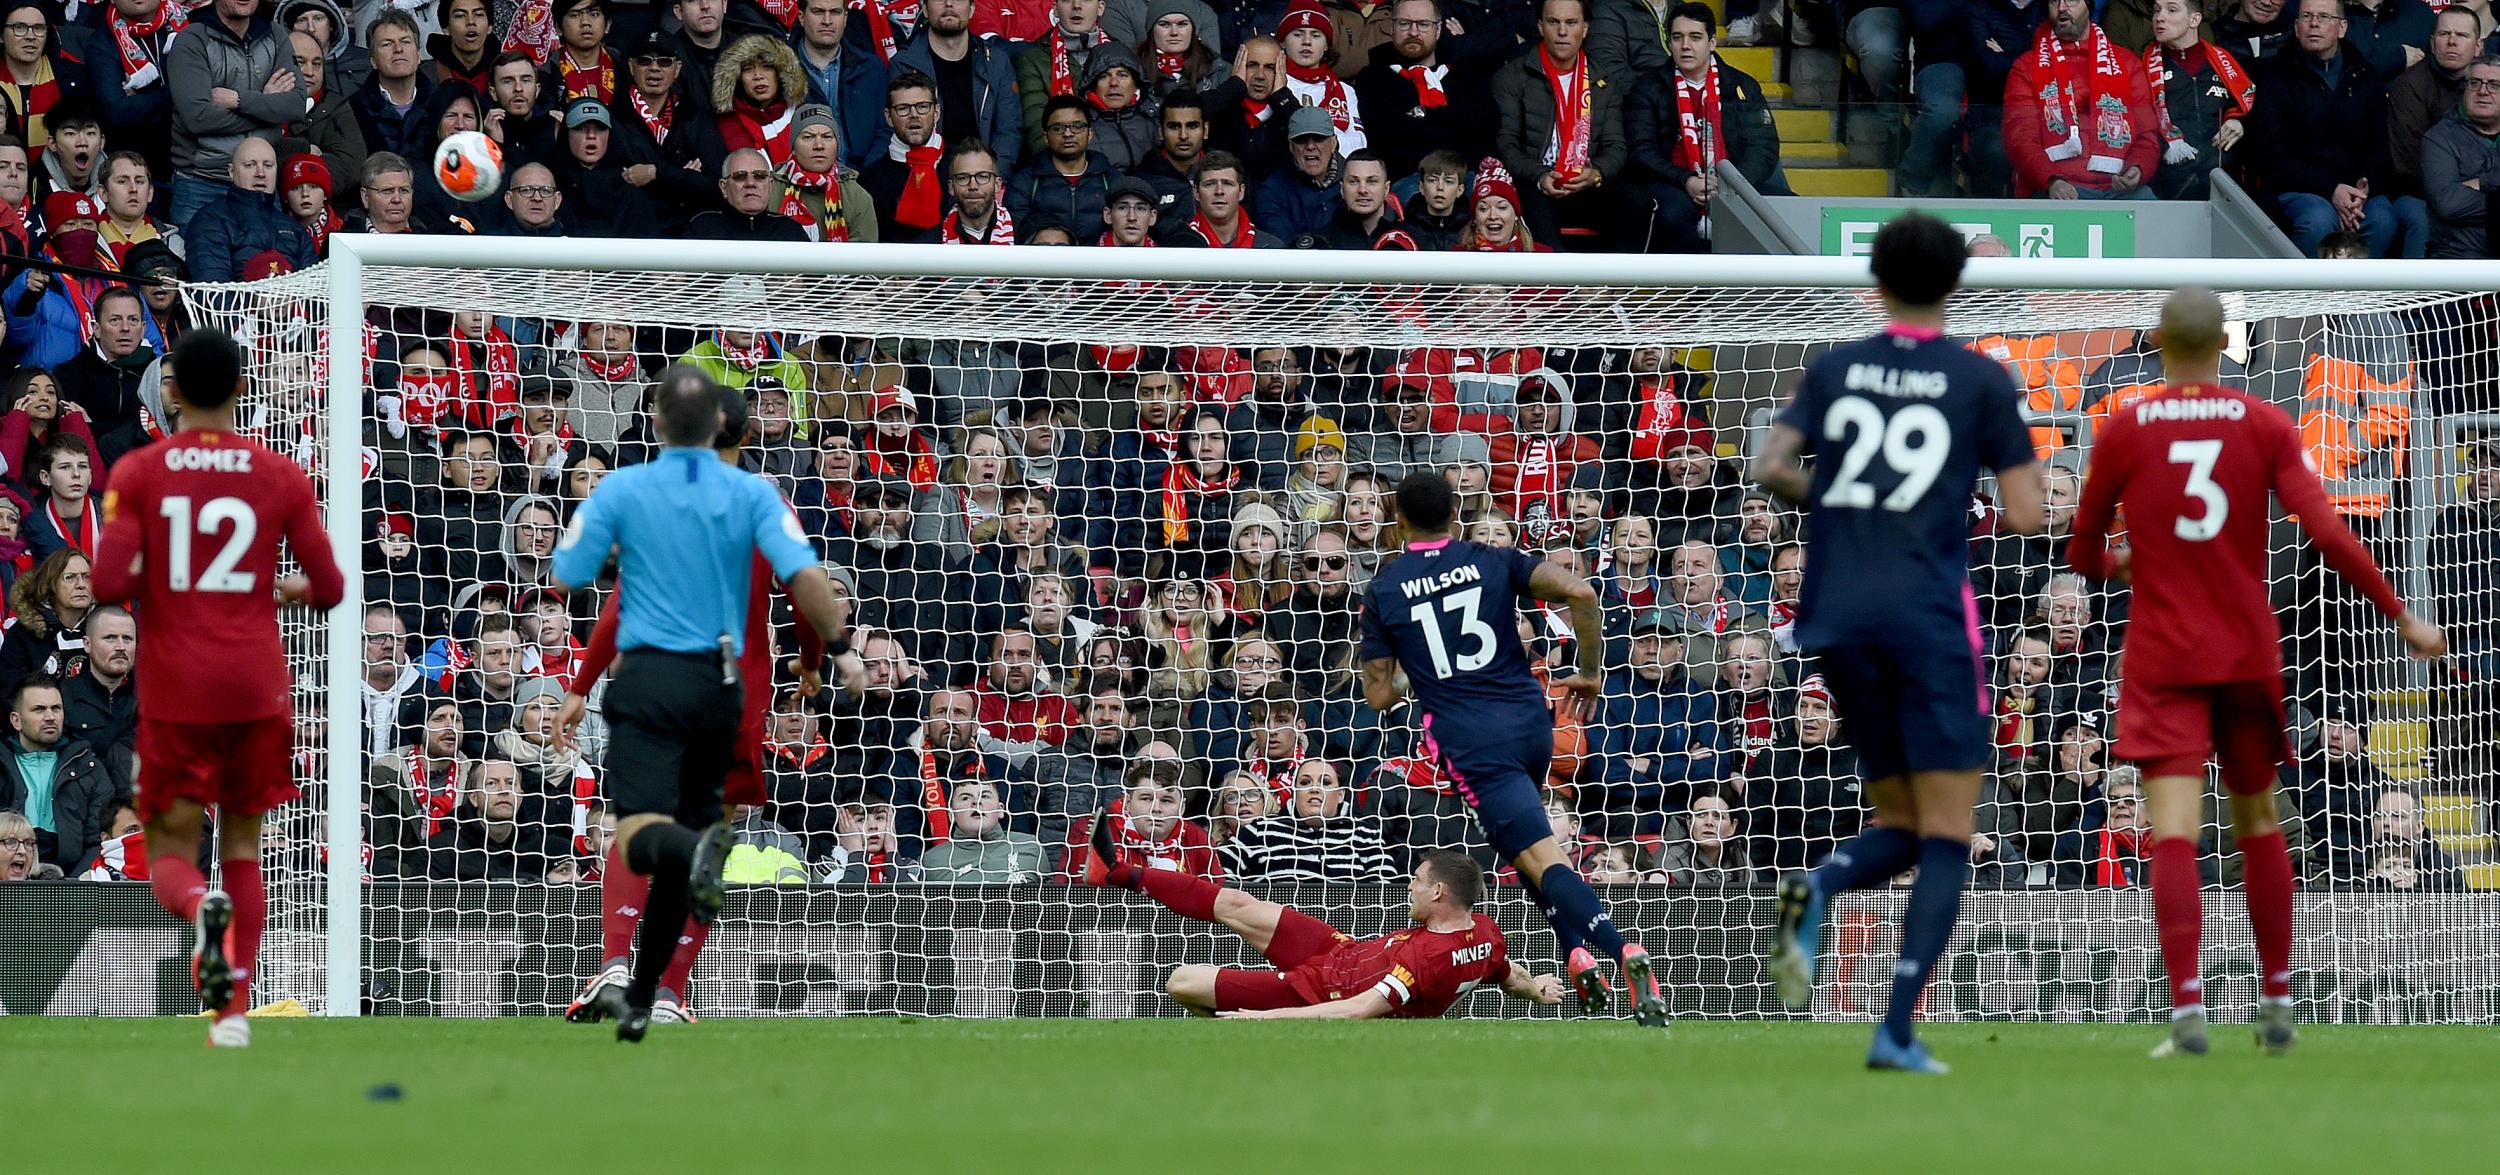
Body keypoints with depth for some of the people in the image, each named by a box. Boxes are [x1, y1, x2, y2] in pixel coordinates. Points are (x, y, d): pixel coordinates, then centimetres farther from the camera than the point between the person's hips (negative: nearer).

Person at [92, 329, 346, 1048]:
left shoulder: (137, 474, -3)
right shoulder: (280, 477, 1)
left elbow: (109, 584, -12)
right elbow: (329, 588, 1)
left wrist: (142, 584, 11)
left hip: (175, 692, -2)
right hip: (258, 686, 2)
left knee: (171, 851, 6)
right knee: (242, 845, 15)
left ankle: (202, 904, -31)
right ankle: (234, 1011, 7)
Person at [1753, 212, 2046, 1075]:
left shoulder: (1834, 370, 9)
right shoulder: (1983, 381, 0)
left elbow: (1769, 468, 0)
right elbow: (2025, 515, -3)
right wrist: (2027, 477, 19)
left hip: (1840, 617, 4)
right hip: (1929, 616, -4)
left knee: (1901, 826, 15)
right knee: (1947, 834, -2)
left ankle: (1815, 890, -20)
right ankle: (1898, 1030, -16)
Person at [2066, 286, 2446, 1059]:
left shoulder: (2123, 433, -3)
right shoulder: (2266, 427, -2)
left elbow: (2083, 554, 7)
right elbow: (2327, 533, -11)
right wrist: (2400, 616, -4)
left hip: (2163, 658, -2)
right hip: (2249, 654, 2)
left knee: (2174, 831, -10)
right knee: (2259, 827, 18)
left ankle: (2187, 1010, -24)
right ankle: (2276, 1003, 22)